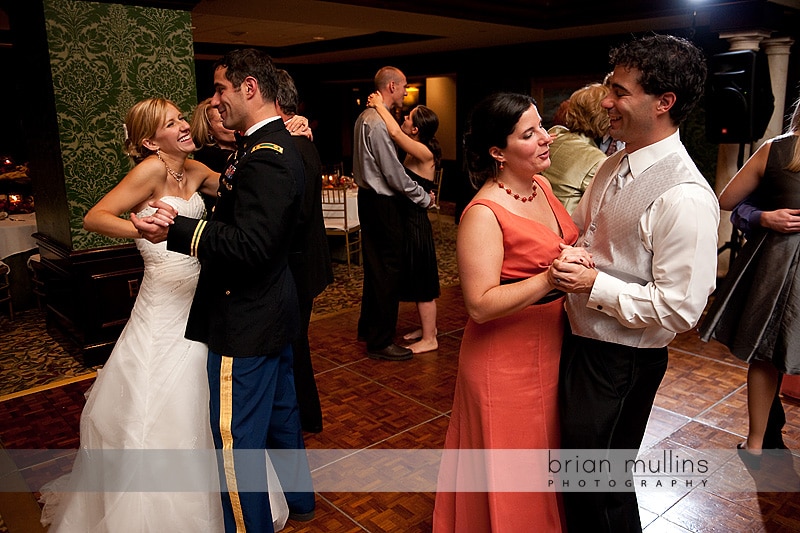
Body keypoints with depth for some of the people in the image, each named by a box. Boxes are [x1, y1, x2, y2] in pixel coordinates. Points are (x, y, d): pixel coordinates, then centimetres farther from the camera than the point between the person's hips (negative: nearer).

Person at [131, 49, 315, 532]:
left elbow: (250, 244, -29)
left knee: (236, 440, 3)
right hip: (271, 309, 11)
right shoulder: (276, 145, 10)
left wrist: (178, 230, -30)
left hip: (246, 322, -11)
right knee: (281, 414, 25)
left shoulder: (265, 156, -22)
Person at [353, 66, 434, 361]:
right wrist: (425, 198, -9)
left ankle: (368, 327, 33)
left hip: (369, 198, 11)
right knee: (388, 270, -3)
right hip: (383, 204, -11)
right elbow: (394, 173, -21)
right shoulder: (379, 123, -20)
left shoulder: (365, 116, 13)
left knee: (375, 265, 19)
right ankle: (380, 341, 6)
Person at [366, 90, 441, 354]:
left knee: (422, 282, 1)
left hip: (416, 223, -9)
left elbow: (394, 132, -29)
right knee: (416, 280, 19)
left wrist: (379, 105, -18)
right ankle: (428, 327, 34)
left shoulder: (424, 154, -20)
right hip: (410, 220, 9)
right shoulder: (414, 152, 6)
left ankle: (429, 339, 13)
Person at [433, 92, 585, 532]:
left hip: (552, 346, 8)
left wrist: (579, 262, -1)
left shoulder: (541, 186, 2)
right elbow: (480, 305, -26)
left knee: (544, 452, 26)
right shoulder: (484, 214, -23)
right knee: (510, 474, 12)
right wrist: (549, 280, -32)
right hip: (507, 361, -8)